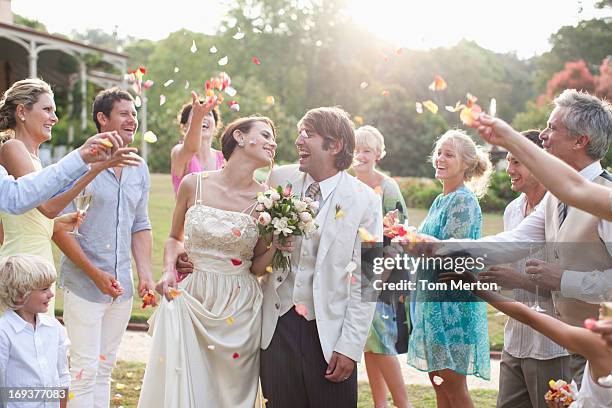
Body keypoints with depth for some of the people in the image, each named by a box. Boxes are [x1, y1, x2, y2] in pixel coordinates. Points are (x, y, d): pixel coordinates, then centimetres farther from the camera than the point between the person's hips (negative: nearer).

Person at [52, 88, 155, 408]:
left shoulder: (139, 169, 11)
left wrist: (145, 274, 5)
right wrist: (95, 273, -15)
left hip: (121, 287, 6)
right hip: (83, 286, -6)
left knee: (105, 368, 13)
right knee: (84, 370, -5)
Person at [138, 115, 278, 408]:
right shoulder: (194, 185, -2)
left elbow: (256, 267, 5)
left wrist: (274, 248, -13)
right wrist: (169, 271, -3)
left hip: (239, 307, 0)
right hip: (190, 299, 0)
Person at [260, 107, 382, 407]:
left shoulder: (365, 200, -6)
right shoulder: (280, 178, 3)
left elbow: (365, 281, -6)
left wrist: (350, 346, -9)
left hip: (330, 332, -2)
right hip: (278, 326, 3)